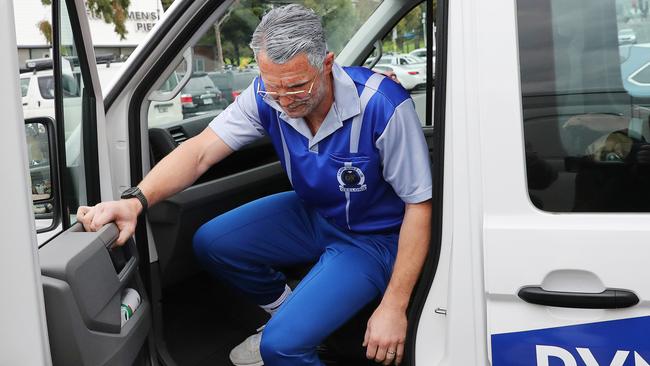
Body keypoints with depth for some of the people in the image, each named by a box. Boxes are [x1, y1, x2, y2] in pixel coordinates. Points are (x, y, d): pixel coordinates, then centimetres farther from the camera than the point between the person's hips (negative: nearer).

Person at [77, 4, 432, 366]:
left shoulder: (384, 106, -31)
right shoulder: (268, 95, -16)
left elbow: (419, 204, -23)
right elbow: (200, 151, -21)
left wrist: (394, 307, -23)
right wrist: (135, 201, -40)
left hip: (371, 236, -6)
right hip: (312, 213, 6)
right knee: (211, 243, -3)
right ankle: (288, 312, 19)